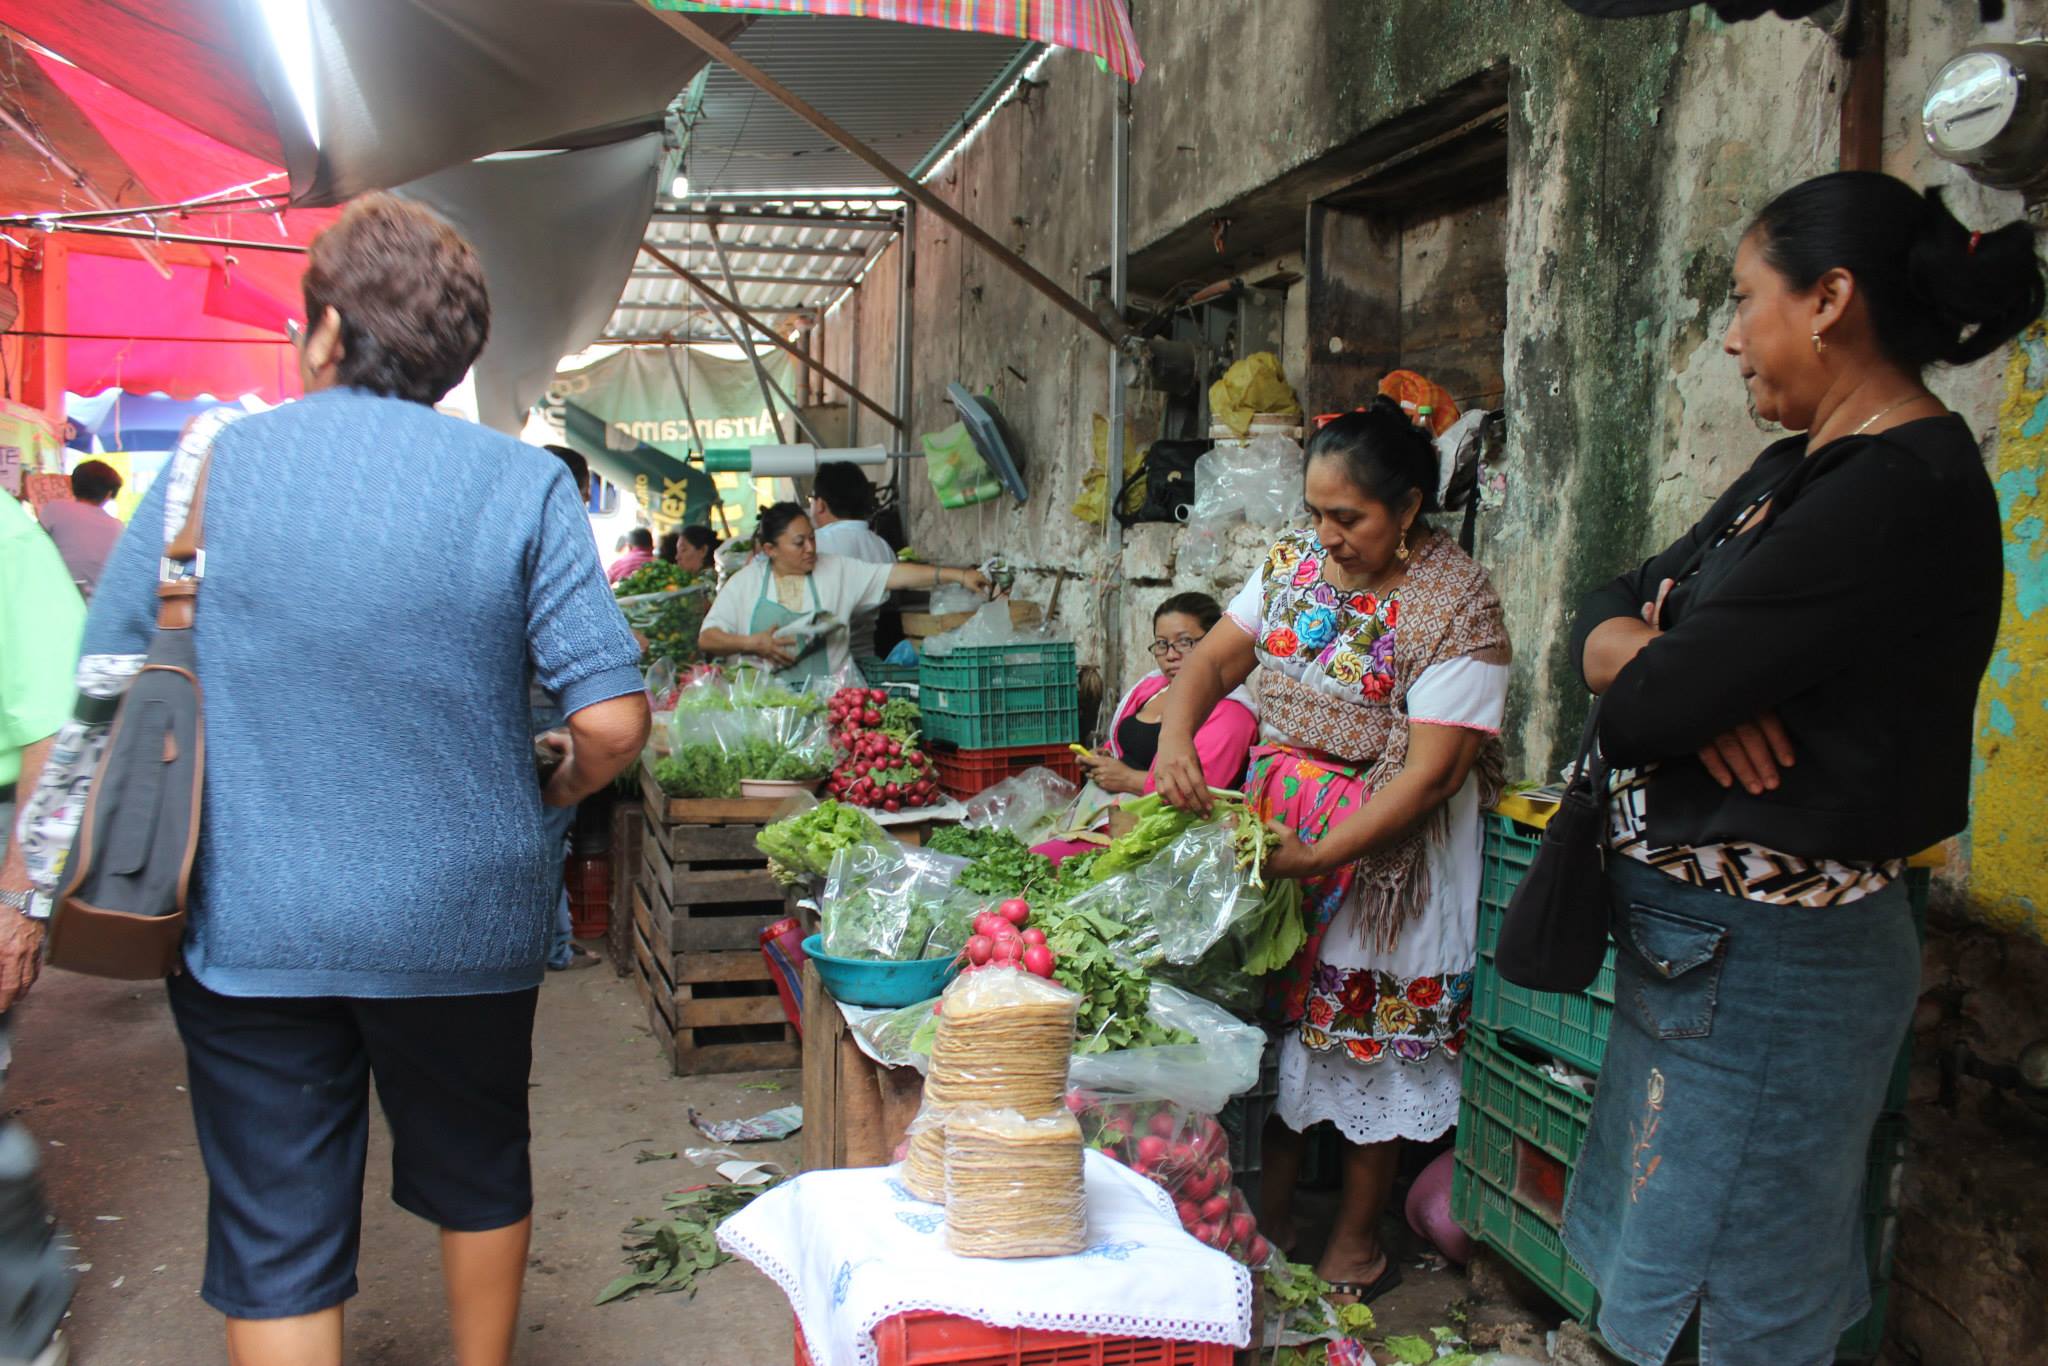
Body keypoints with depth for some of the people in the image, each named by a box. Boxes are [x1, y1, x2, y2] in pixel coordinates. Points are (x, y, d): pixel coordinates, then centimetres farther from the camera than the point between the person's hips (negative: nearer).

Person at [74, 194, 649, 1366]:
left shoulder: (205, 472, -3)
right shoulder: (521, 482, -7)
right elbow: (613, 721, -13)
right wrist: (555, 795, 8)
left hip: (247, 928, 0)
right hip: (466, 917, 0)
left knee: (276, 1241, 12)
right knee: (480, 1175, 23)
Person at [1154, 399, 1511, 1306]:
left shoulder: (1456, 606, -18)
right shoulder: (1297, 560, 2)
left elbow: (1429, 772, -22)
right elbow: (1215, 659, 5)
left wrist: (1314, 857, -25)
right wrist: (1174, 742, -15)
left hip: (1386, 845, -6)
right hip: (1275, 822, 6)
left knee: (1367, 1038, 6)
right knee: (1278, 1017, 13)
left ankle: (1356, 1243, 25)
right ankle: (1268, 1215, 29)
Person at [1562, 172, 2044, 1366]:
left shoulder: (1902, 488, -21)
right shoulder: (1800, 472, 11)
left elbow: (1646, 705, -23)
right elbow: (1604, 616, 8)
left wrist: (1648, 664, 1)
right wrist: (1662, 659, -15)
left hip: (1765, 958, -9)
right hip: (1699, 933, 9)